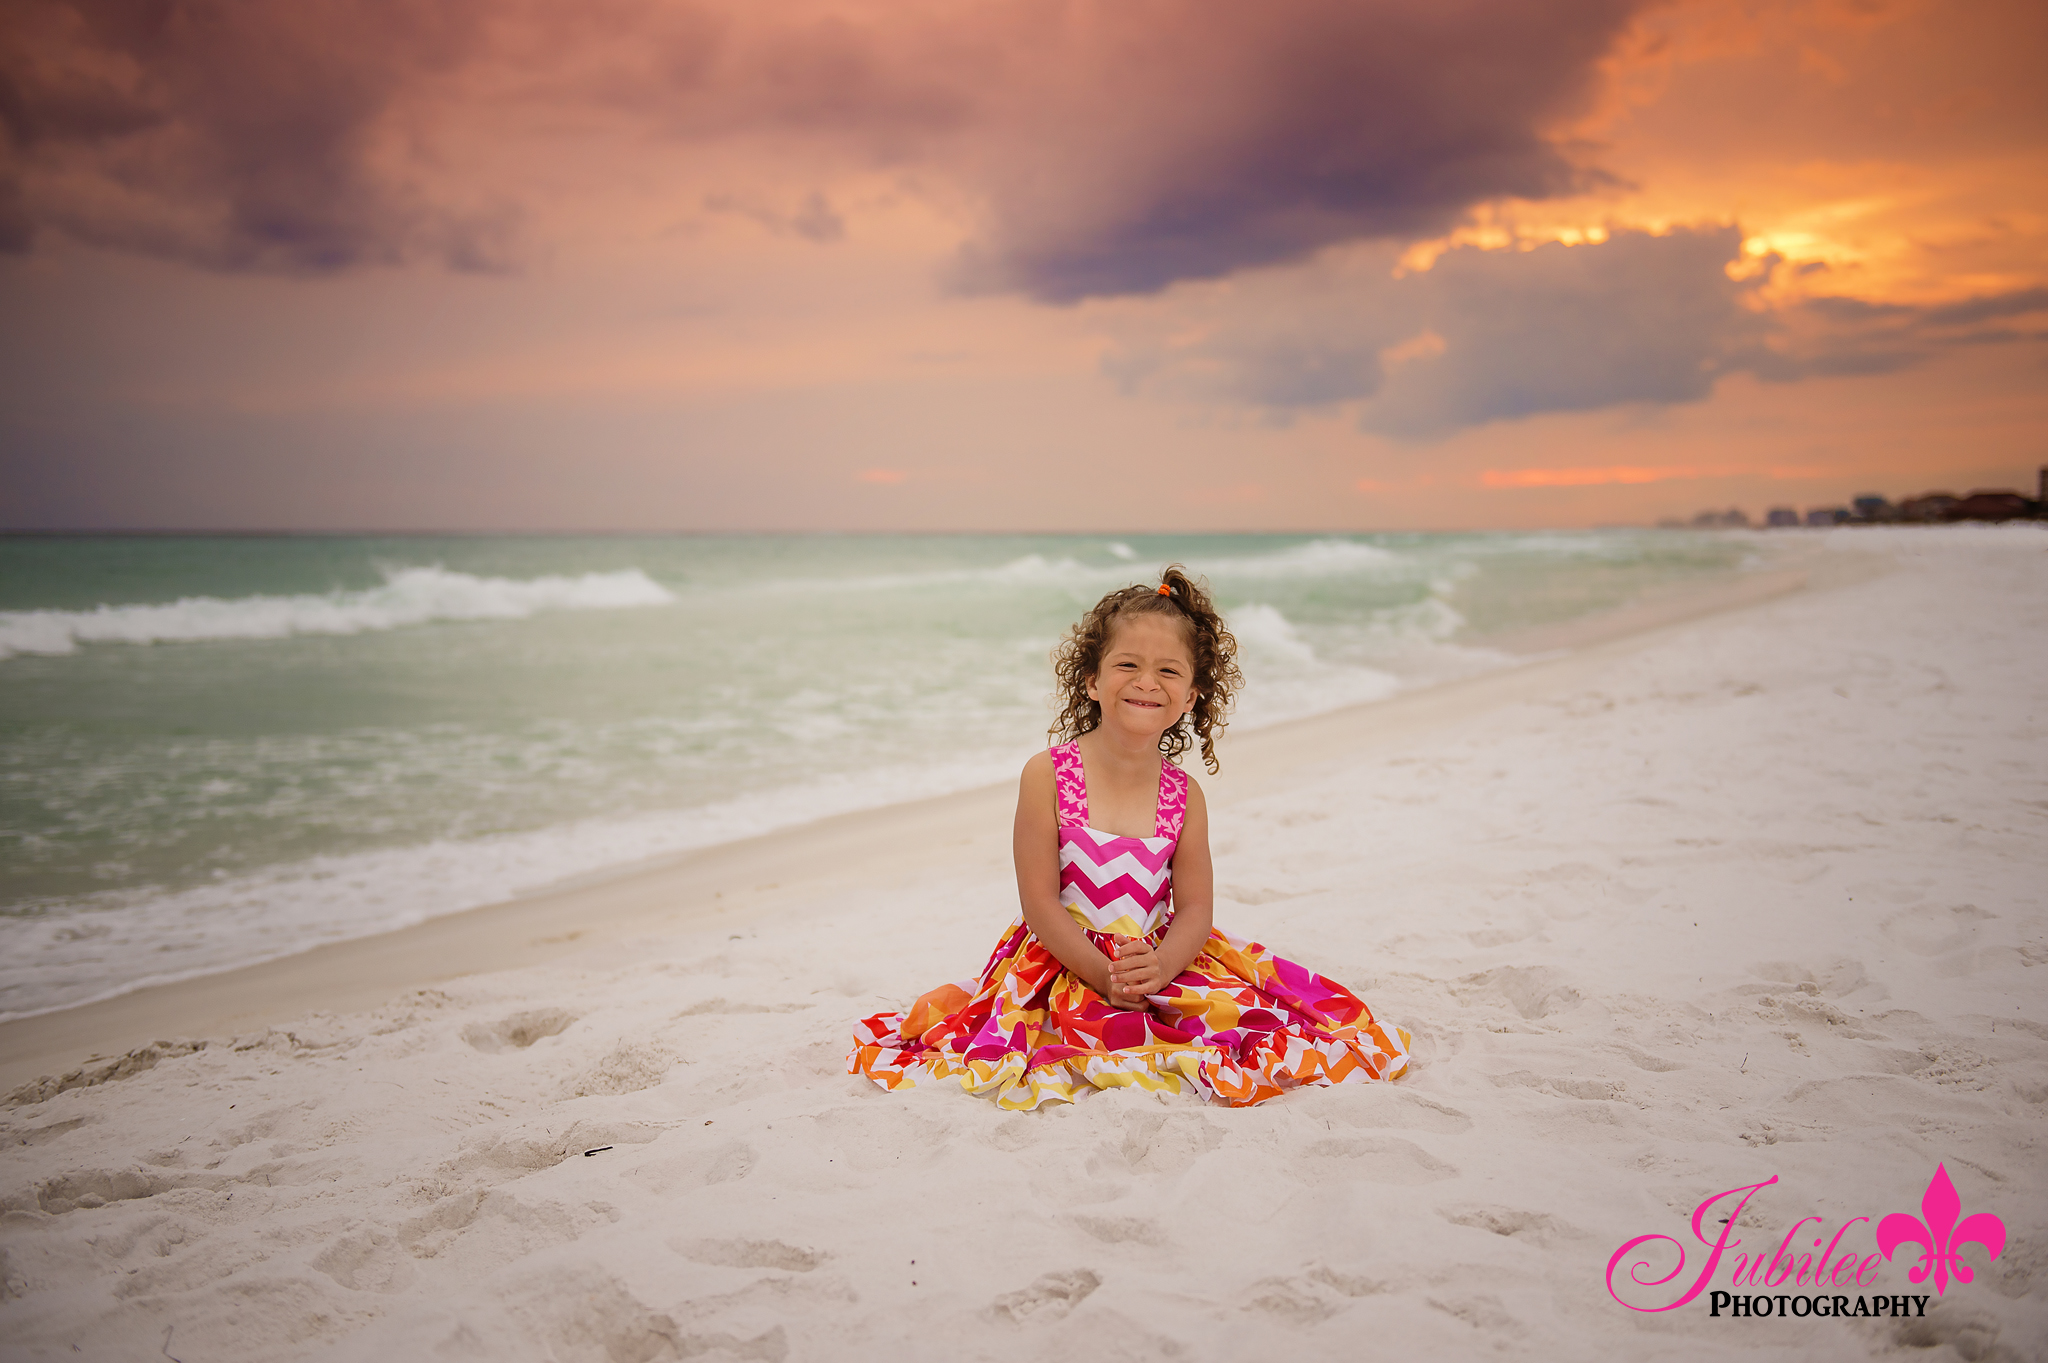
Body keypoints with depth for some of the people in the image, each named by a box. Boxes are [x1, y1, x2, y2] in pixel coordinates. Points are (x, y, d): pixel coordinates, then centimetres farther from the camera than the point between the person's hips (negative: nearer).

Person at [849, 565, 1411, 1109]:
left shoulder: (1184, 794, 0)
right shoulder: (1048, 775, -9)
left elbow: (1194, 910, -2)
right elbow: (1040, 902, -11)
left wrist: (1158, 968, -23)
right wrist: (1103, 975, -21)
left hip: (1162, 962, 3)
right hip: (1067, 962, -3)